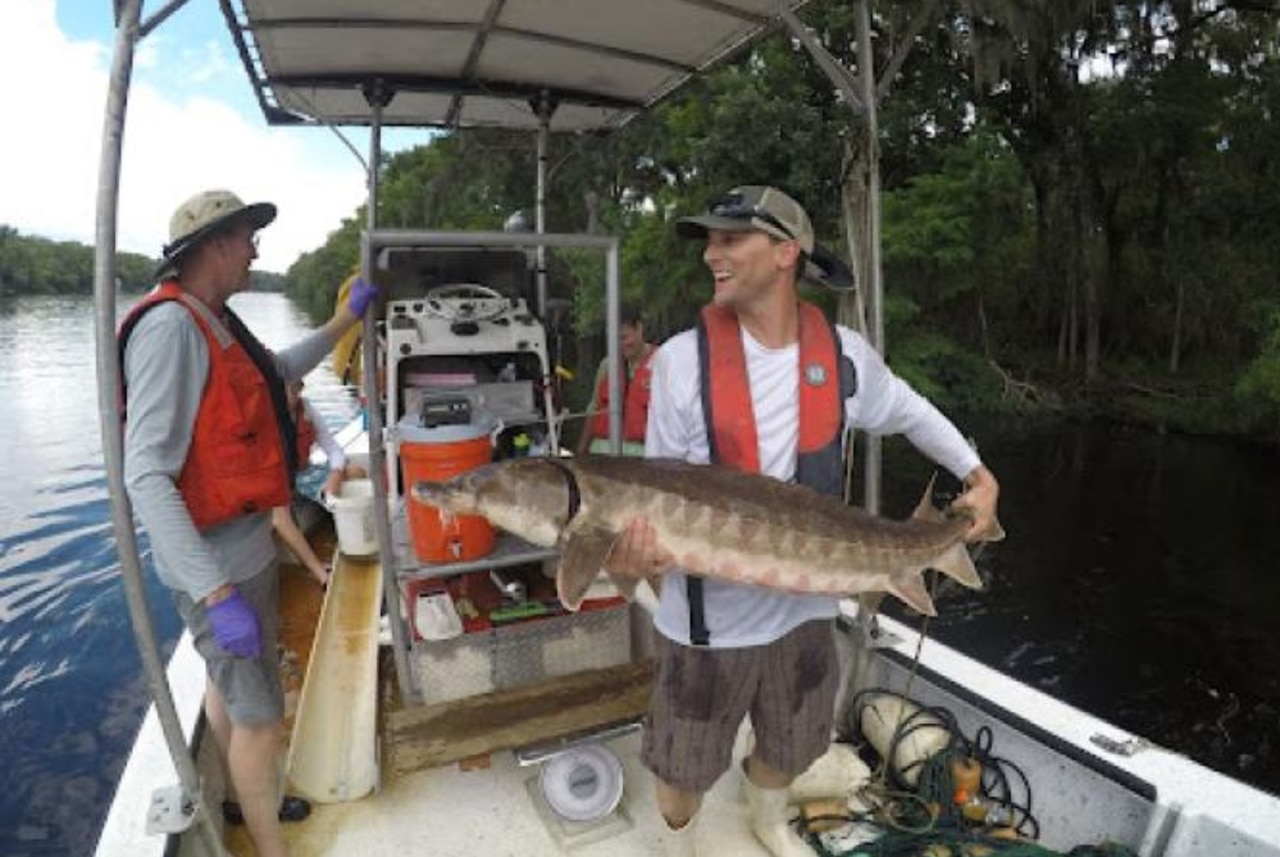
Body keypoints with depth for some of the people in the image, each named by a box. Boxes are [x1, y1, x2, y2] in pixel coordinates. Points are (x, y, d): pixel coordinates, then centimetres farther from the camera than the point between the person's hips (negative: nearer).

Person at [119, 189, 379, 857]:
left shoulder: (211, 322, 7)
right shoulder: (171, 326, -23)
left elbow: (282, 369, 27)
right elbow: (147, 477, -28)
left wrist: (346, 319, 27)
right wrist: (218, 594, -32)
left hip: (242, 545, 10)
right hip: (217, 563, -10)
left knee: (227, 683, 27)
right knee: (260, 715, 2)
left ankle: (242, 799, 49)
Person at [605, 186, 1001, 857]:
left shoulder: (845, 354, -7)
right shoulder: (683, 358, -16)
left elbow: (911, 412, 13)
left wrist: (977, 474, 7)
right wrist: (637, 549, -30)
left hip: (803, 607, 3)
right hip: (706, 617, -3)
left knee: (788, 750, 27)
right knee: (684, 764, 16)